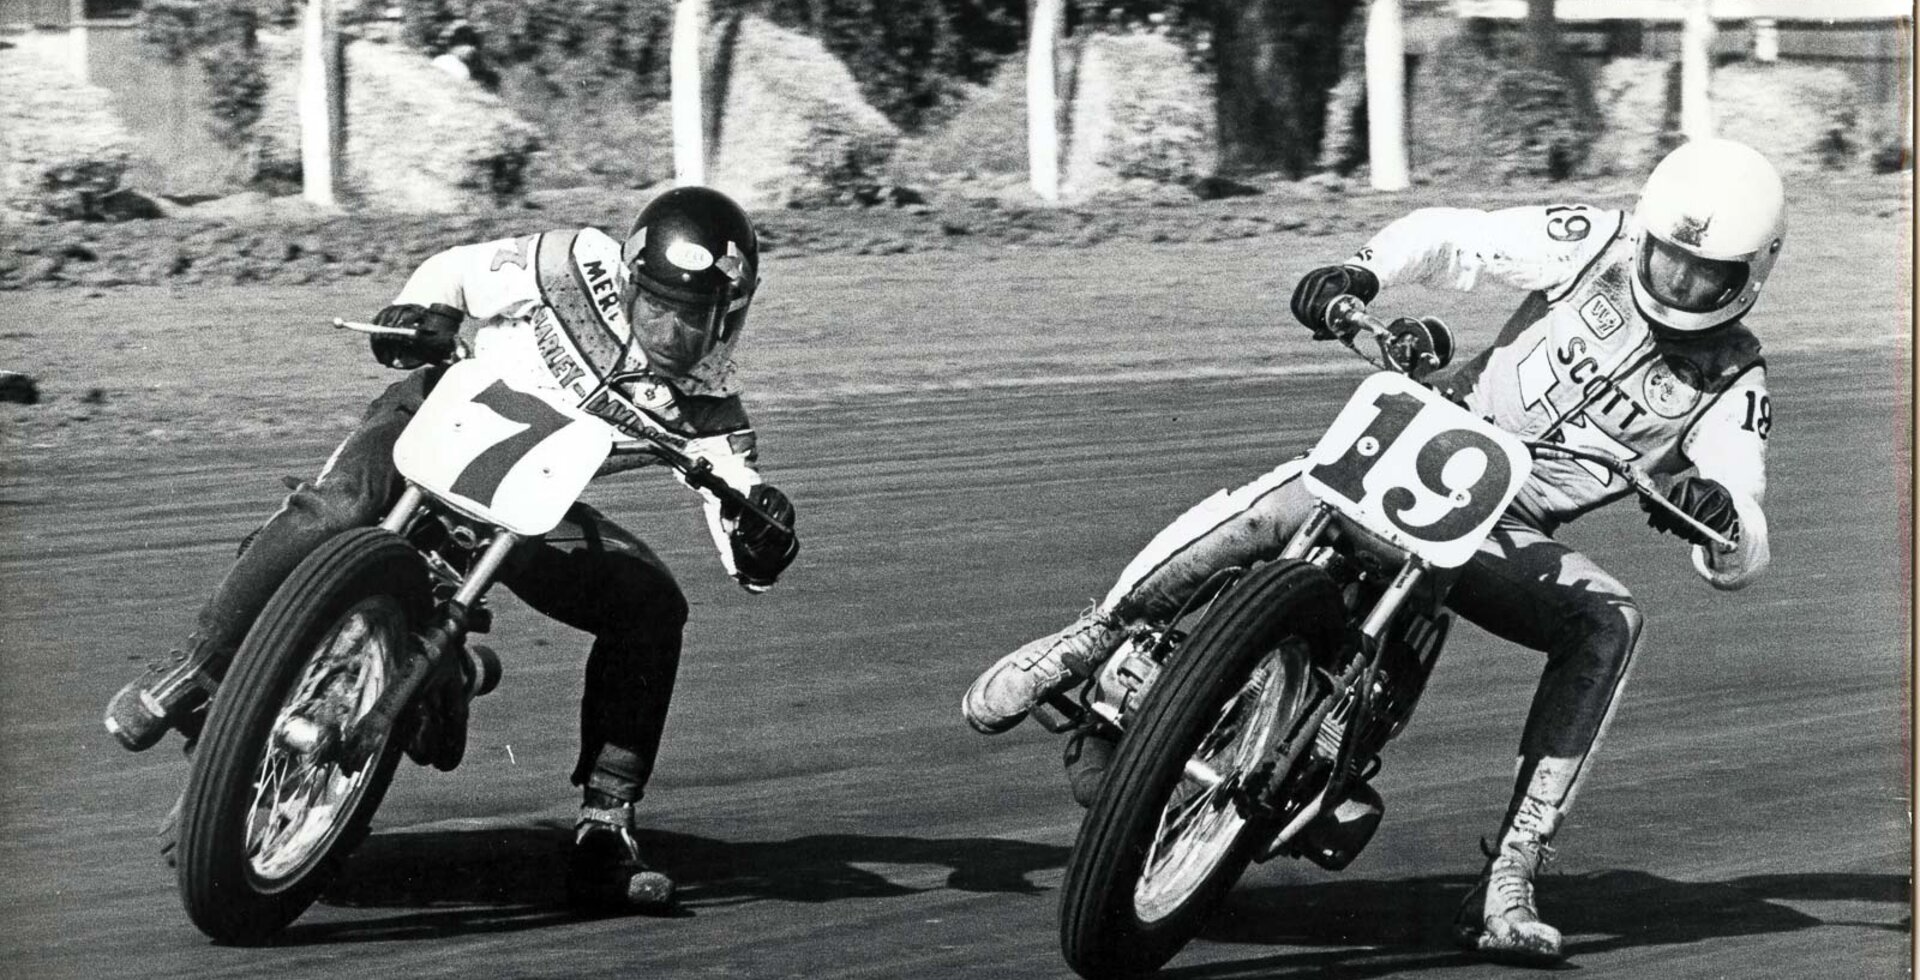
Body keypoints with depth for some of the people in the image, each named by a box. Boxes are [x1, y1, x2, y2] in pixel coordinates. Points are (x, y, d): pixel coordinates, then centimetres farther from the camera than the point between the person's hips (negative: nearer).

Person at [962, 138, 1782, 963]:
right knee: (1277, 506, -33)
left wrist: (1721, 514, -35)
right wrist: (1361, 272, -11)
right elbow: (1450, 236, 10)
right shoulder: (1598, 245, -2)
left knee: (1608, 623, -29)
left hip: (1507, 535, 1)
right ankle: (1089, 641, -17)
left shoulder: (1732, 385, -3)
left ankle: (1508, 880, -28)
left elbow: (1740, 559, -10)